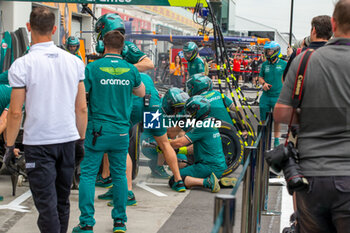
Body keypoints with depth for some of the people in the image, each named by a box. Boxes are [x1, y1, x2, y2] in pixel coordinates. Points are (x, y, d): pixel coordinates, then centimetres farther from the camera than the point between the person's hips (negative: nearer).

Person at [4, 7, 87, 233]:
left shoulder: (22, 65, -10)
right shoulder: (74, 61, 3)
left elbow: (15, 112, -10)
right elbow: (82, 108, 6)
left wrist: (10, 146, 0)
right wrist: (82, 139, 16)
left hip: (38, 142, -4)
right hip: (68, 138, 4)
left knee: (46, 203, -1)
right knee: (63, 201, 16)